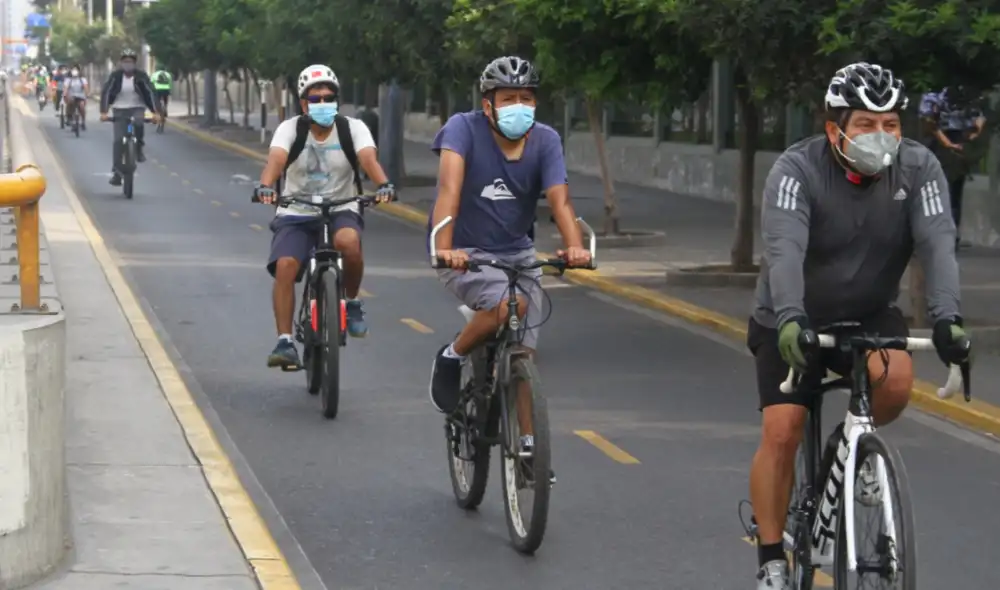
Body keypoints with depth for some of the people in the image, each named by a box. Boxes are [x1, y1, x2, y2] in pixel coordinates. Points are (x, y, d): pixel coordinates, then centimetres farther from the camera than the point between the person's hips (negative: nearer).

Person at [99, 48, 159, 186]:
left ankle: (139, 149, -7)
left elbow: (150, 92, -13)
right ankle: (116, 172, -7)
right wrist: (104, 112, -25)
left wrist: (155, 112, -23)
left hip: (137, 108, 0)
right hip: (120, 109, 0)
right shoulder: (115, 76, -10)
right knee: (118, 140, -10)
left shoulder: (141, 76, -9)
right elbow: (106, 92, -14)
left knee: (138, 123, -33)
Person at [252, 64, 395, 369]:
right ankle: (285, 342, -17)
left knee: (348, 241, -34)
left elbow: (368, 158, -23)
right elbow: (276, 159, -24)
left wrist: (383, 184, -45)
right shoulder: (290, 129, -5)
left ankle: (352, 302, -8)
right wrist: (265, 186, -46)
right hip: (296, 214, 1)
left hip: (341, 211, -1)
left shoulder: (353, 128, -5)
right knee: (285, 266, -24)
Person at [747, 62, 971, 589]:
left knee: (896, 377, -29)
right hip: (794, 322, -1)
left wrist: (946, 315, -44)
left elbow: (937, 243, -27)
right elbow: (785, 249, -37)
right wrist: (790, 319, -54)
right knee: (781, 431, -11)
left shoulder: (918, 168, -16)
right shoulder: (797, 169, -24)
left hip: (869, 314, 2)